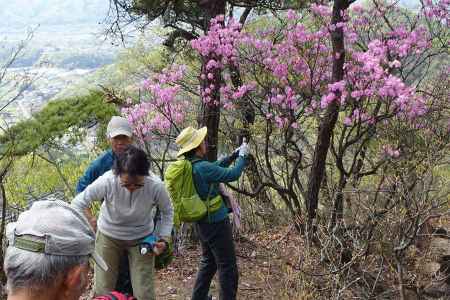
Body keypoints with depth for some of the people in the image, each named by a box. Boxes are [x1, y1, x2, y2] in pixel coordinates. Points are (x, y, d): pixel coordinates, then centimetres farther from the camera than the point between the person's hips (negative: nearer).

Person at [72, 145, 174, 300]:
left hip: (141, 239, 0)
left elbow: (167, 212, -5)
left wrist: (163, 239, -11)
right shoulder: (107, 181, -30)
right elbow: (78, 203, -14)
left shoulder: (156, 186, -27)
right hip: (108, 236, 0)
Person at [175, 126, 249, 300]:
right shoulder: (203, 168, -25)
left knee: (208, 262, 24)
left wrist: (234, 155, 16)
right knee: (227, 267, 3)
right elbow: (233, 174, -17)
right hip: (216, 223, -9)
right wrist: (242, 156, -2)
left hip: (202, 223, 9)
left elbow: (216, 168, 15)